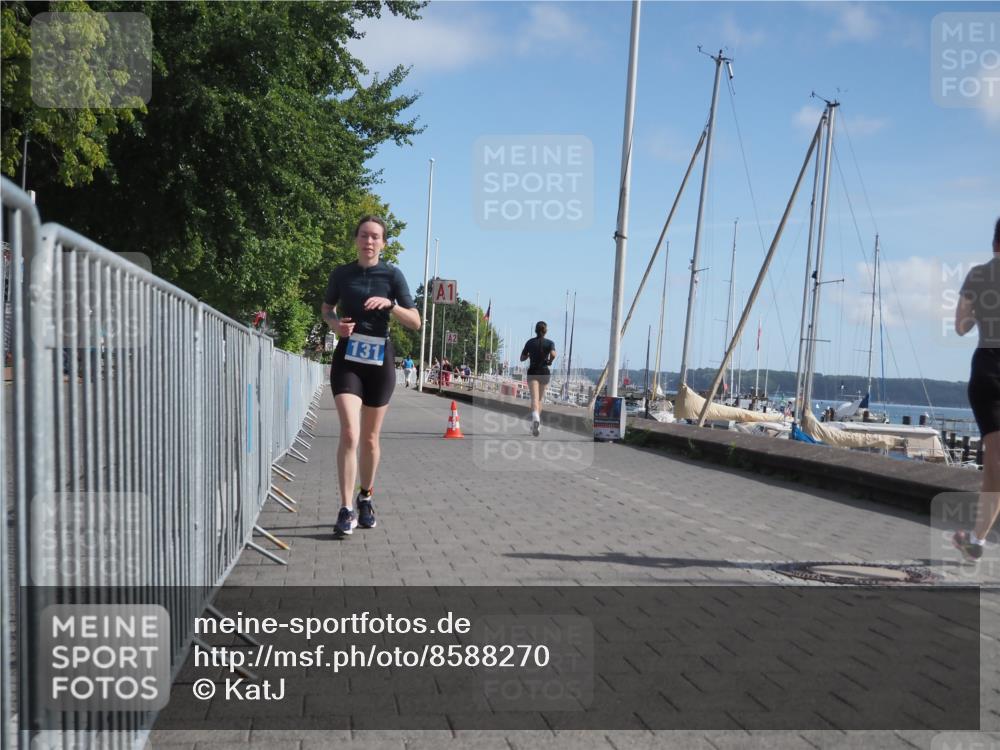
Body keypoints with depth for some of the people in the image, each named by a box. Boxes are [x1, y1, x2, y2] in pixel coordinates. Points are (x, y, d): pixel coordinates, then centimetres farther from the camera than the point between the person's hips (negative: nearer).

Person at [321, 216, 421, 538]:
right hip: (347, 359, 0)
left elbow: (416, 322, -3)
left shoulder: (392, 274, -1)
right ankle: (346, 510, -10)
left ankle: (365, 499, 31)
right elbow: (326, 308, 18)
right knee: (349, 434, -16)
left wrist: (390, 304, -20)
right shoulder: (341, 273, 2)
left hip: (379, 361, 1)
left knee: (370, 438, 11)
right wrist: (335, 323, -4)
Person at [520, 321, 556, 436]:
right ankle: (536, 424, 22)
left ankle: (535, 418, -43)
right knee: (539, 399, 17)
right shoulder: (549, 343, 0)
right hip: (544, 372, 1)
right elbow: (553, 354, -20)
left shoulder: (530, 342, 4)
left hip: (532, 372, -1)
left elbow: (522, 358, 8)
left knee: (534, 398, -15)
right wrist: (549, 361, 0)